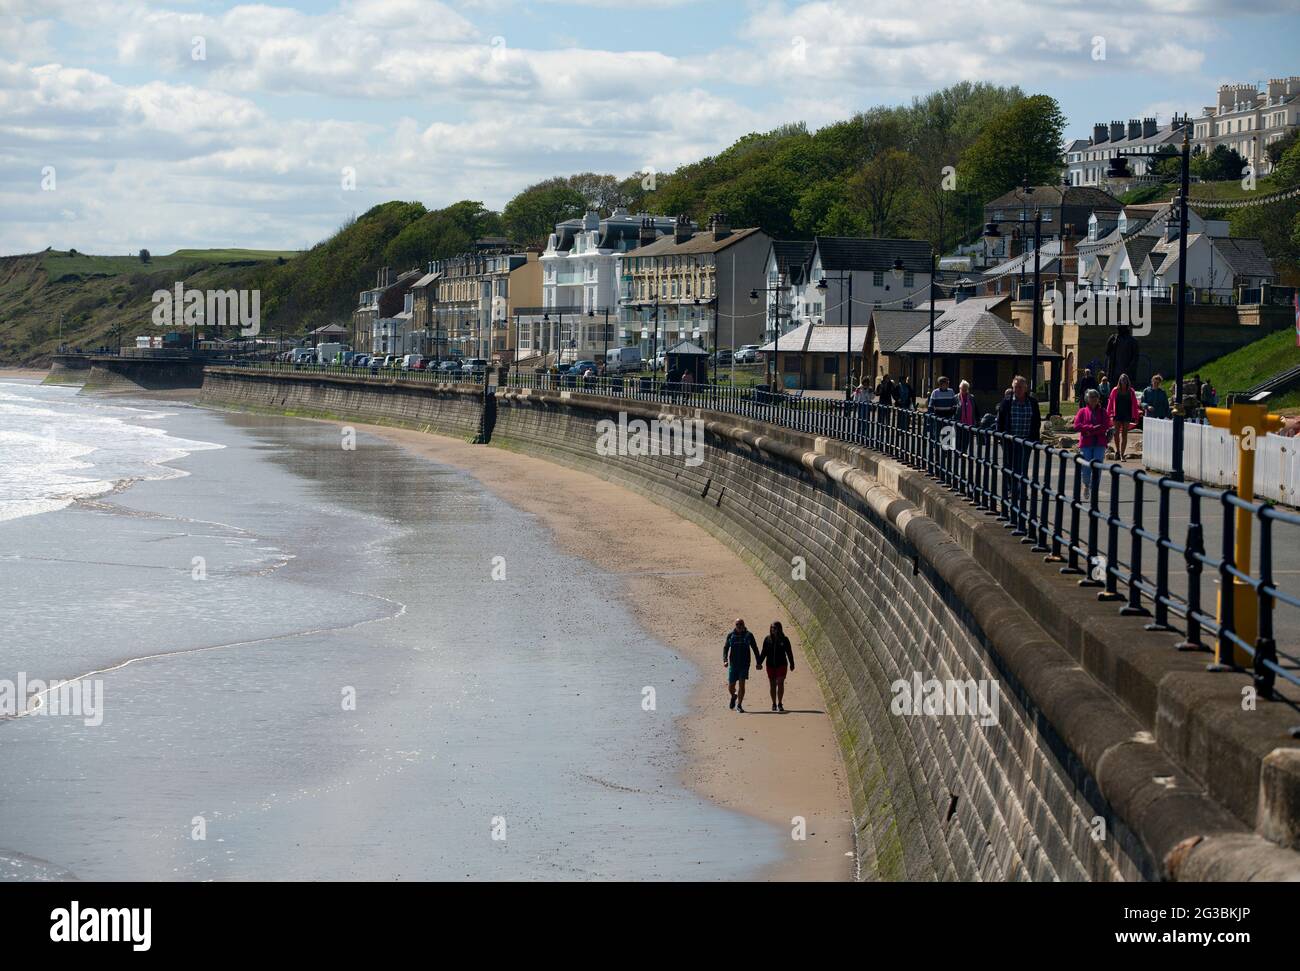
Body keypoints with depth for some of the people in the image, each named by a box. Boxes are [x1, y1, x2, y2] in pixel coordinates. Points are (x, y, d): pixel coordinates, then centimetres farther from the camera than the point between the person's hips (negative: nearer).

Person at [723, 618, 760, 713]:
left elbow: (755, 649, 8)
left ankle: (739, 705, 0)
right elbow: (725, 648, 5)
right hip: (733, 664, 1)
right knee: (731, 686, 4)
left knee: (741, 684, -9)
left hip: (744, 664, -1)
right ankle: (733, 696, 37)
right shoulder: (730, 635, 2)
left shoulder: (748, 635, 1)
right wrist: (725, 660, -9)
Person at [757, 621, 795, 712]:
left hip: (781, 665, -2)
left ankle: (780, 704, -7)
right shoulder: (767, 639, 3)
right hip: (770, 665, 2)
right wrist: (759, 663, 2)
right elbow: (763, 653, 8)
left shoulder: (784, 639, -1)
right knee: (772, 685, 7)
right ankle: (774, 704, 17)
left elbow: (789, 653, 5)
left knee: (780, 683, -11)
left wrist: (791, 664, 6)